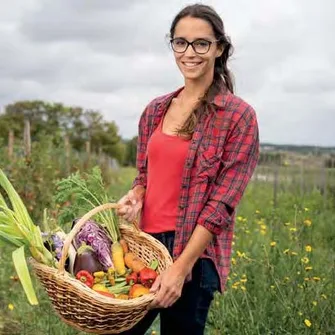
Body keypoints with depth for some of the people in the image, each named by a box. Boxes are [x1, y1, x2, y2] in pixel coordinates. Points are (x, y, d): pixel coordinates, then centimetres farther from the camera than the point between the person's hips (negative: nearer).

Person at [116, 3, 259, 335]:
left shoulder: (238, 115, -8)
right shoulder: (156, 110, 8)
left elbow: (223, 202, -12)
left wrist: (181, 267, -17)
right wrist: (134, 195, -6)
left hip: (196, 254, -5)